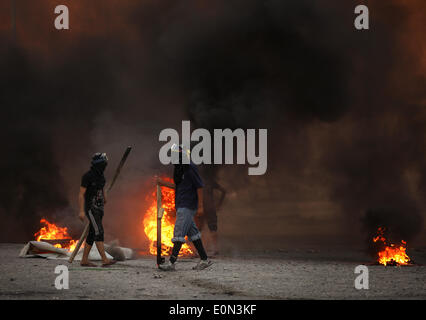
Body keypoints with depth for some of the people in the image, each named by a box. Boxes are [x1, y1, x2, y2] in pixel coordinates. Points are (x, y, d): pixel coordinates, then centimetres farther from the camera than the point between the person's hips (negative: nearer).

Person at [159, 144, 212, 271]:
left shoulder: (190, 168, -11)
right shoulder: (178, 168, 16)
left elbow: (199, 186, -12)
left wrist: (200, 206, -14)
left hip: (188, 206, -9)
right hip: (180, 206, 9)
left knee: (179, 232, -12)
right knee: (192, 232, 10)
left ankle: (171, 262, -15)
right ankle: (204, 259, 15)